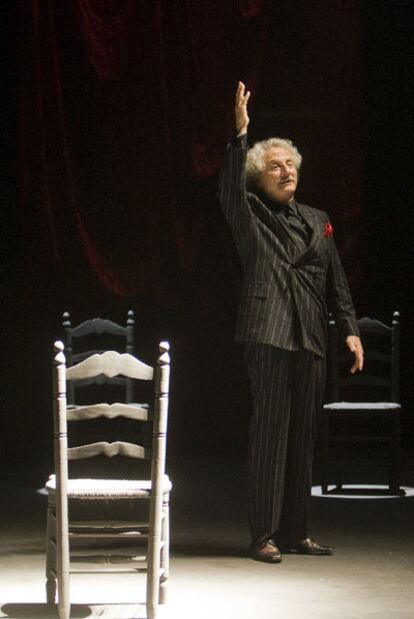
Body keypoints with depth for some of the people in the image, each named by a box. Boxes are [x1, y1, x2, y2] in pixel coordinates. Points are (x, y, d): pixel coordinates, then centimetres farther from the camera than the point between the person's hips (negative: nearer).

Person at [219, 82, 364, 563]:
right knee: (270, 430, -7)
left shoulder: (317, 220, 19)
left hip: (310, 339, 5)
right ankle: (264, 535, -2)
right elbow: (229, 187, -17)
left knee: (303, 434, 8)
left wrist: (349, 329, 9)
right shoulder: (250, 216, 4)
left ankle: (295, 531, 15)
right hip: (269, 333, -5)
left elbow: (336, 280, 17)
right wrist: (240, 135, -28)